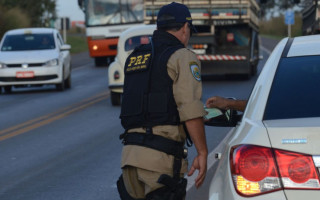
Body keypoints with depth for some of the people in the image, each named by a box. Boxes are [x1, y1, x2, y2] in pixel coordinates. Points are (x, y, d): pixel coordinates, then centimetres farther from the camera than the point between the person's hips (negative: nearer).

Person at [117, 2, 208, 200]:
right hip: (160, 154, -7)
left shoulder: (134, 58, 20)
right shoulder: (182, 56, -2)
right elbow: (190, 108, -12)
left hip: (129, 153, 7)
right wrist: (202, 153, -9)